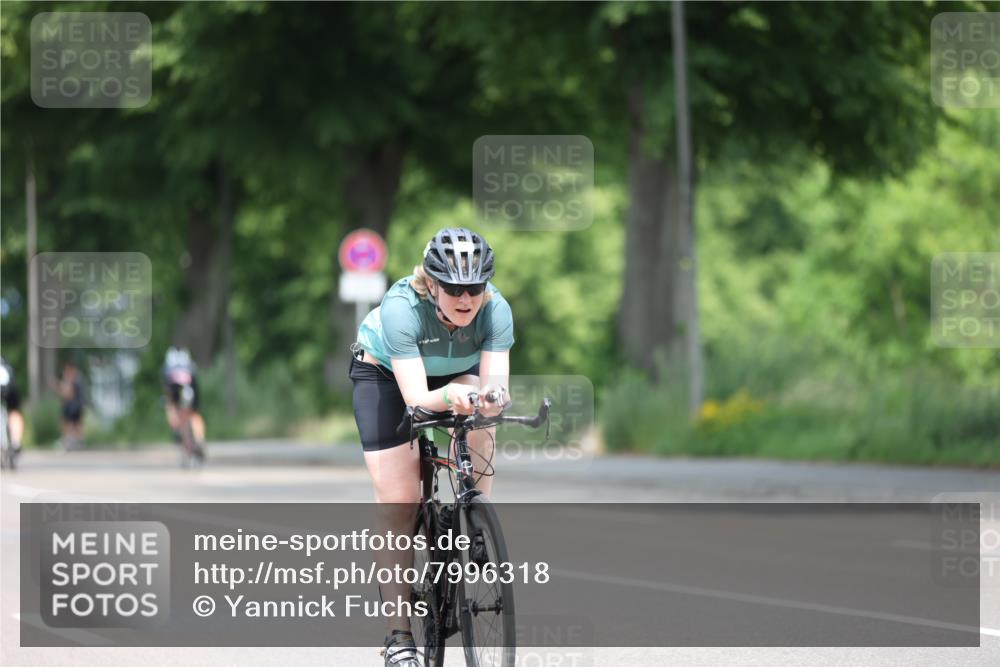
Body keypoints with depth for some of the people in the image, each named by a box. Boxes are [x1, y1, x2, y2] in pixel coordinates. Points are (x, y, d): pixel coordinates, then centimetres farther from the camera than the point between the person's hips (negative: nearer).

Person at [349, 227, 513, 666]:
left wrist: (487, 398, -57)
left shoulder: (495, 310, -30)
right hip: (384, 372, -3)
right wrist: (449, 395, -64)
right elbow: (416, 398, -43)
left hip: (456, 371, 3)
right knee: (397, 501, -12)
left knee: (479, 423, -32)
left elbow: (495, 392, -35)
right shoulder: (402, 308, -38)